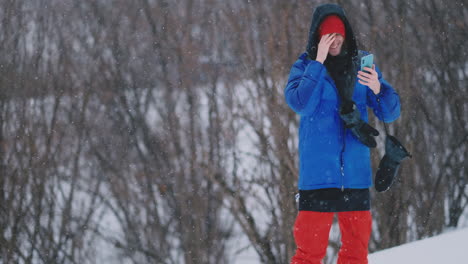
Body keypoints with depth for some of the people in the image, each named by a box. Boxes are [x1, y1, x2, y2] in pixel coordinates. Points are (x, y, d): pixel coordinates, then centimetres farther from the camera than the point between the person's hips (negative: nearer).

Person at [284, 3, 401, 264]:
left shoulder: (362, 64, 7)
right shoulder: (305, 66, 1)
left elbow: (391, 113, 4)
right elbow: (300, 103, -18)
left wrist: (378, 89, -17)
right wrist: (319, 63, -18)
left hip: (356, 172, 3)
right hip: (317, 172, -3)